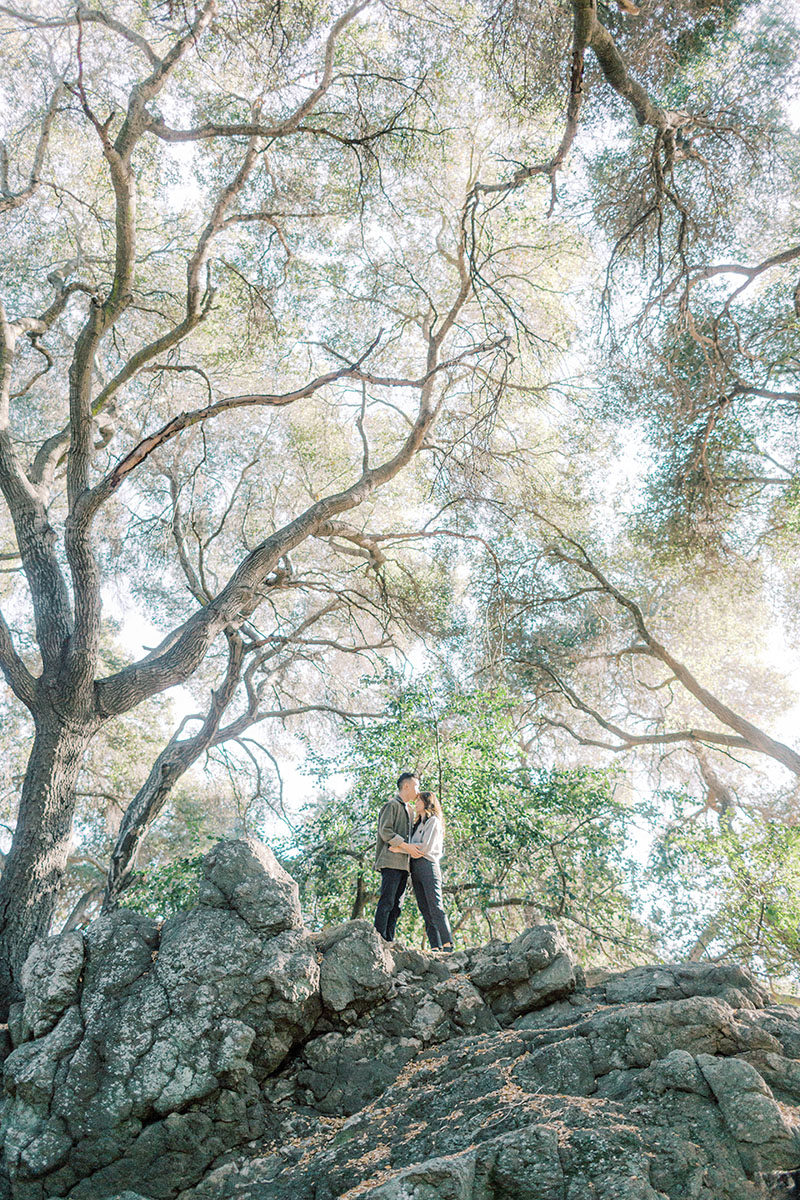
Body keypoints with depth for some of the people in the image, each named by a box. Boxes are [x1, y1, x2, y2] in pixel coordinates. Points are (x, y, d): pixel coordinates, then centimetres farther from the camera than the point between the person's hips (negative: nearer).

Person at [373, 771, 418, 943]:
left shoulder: (410, 810, 25)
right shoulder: (392, 805, -1)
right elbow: (385, 831, -12)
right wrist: (406, 846, -16)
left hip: (403, 863, 8)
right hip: (391, 861, -8)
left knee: (396, 905, 5)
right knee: (387, 901, -12)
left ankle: (389, 940, 6)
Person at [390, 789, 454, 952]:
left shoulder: (433, 821, 1)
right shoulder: (418, 824, 26)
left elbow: (425, 847, -11)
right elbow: (412, 847, 17)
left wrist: (401, 849, -10)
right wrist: (404, 847, -3)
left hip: (428, 865, -7)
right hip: (415, 868, 7)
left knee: (436, 907, -12)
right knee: (425, 910, 0)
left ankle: (447, 944, -13)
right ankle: (435, 947, -2)